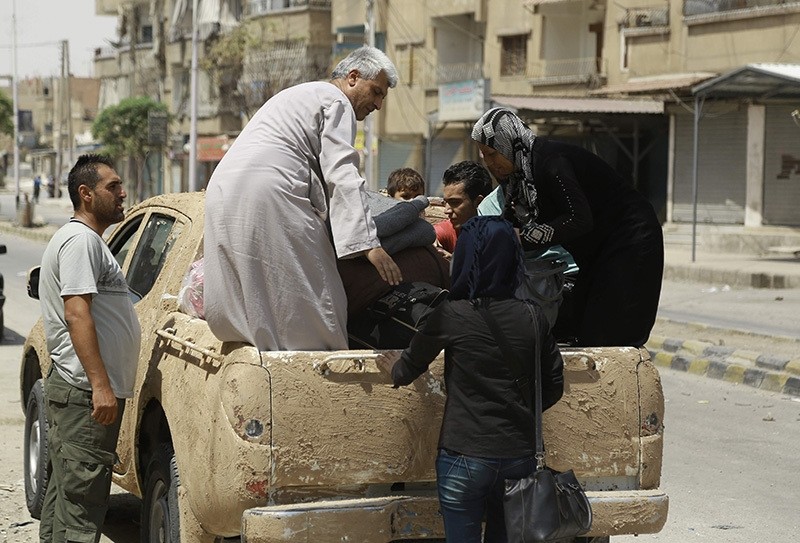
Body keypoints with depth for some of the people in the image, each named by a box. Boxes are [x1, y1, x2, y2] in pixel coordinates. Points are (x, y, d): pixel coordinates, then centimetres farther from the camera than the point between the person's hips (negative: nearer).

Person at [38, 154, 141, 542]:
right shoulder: (81, 240, -12)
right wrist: (100, 384, -26)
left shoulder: (86, 239, 21)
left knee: (67, 489, 16)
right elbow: (77, 313, -21)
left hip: (81, 389, 11)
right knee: (81, 493, -11)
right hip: (87, 392, -11)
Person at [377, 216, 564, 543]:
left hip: (465, 457, -4)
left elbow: (409, 368, 3)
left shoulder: (451, 316, -11)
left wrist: (395, 369, 25)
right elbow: (553, 387, 7)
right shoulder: (532, 317, -1)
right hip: (520, 455, 4)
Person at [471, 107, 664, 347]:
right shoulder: (521, 168, 2)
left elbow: (579, 220, -32)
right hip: (598, 249, 10)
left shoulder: (550, 161, -27)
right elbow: (510, 220, 7)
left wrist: (524, 237, -28)